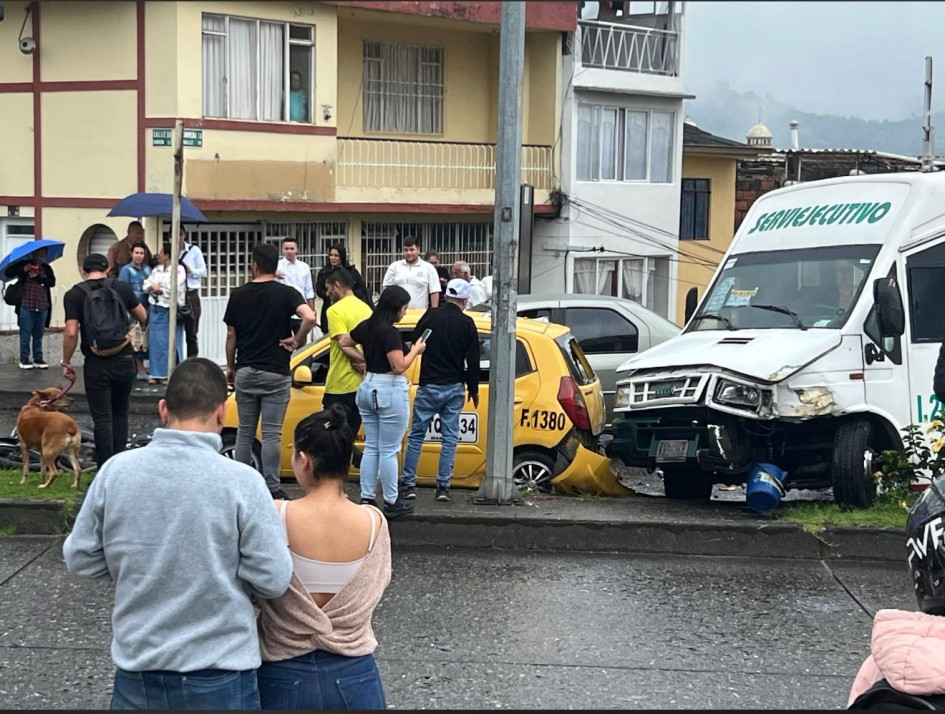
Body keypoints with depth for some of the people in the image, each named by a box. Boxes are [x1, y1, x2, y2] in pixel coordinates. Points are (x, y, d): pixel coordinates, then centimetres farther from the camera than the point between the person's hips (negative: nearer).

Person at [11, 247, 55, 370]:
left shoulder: (47, 268, 9)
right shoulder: (23, 264, 2)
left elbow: (52, 282, -5)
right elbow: (9, 273, -5)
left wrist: (37, 277, -17)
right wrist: (23, 270, -18)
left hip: (42, 307, 3)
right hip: (26, 305, -3)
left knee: (39, 334, 9)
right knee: (25, 333, 0)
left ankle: (38, 359, 17)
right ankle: (24, 359, 8)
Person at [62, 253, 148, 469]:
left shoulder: (74, 295, -5)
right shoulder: (122, 288, 1)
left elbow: (71, 332, -11)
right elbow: (143, 317, 11)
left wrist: (66, 362, 0)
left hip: (96, 364, -2)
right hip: (124, 361, 2)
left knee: (102, 419, 3)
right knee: (120, 414, 17)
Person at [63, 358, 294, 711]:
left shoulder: (115, 470, -8)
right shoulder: (241, 481, -16)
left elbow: (80, 559, 2)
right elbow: (273, 579, -13)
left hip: (136, 672, 2)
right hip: (219, 677, -2)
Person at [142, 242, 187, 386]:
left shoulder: (178, 269, -7)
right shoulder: (157, 269, 16)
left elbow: (175, 288, -18)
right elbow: (146, 283, 12)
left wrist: (159, 289, -7)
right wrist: (151, 287, -9)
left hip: (170, 310, -7)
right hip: (156, 309, 7)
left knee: (170, 343, -2)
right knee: (156, 342, 6)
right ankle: (157, 374, 12)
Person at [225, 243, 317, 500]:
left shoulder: (238, 295, 1)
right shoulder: (286, 294, -7)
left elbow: (231, 336, 5)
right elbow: (310, 317, -25)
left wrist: (231, 367, 17)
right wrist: (296, 340, -9)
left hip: (245, 372, 3)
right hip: (275, 373, -2)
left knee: (244, 432, 12)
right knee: (272, 434, 0)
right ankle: (272, 489, 1)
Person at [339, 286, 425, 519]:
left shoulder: (366, 326, 7)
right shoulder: (390, 332, -18)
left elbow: (343, 342, 22)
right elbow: (399, 366, -20)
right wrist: (416, 350, -6)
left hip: (367, 387, 8)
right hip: (390, 391, -8)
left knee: (371, 447, 13)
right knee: (389, 450, -1)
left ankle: (366, 498, 14)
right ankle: (391, 503, 6)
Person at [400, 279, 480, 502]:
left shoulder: (430, 316, -3)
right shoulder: (467, 323, -2)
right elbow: (473, 360, 1)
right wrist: (473, 389, 11)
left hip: (429, 386, -1)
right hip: (455, 388, 1)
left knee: (416, 435, 6)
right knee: (450, 437, 6)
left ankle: (408, 484, 5)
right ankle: (443, 486, 4)